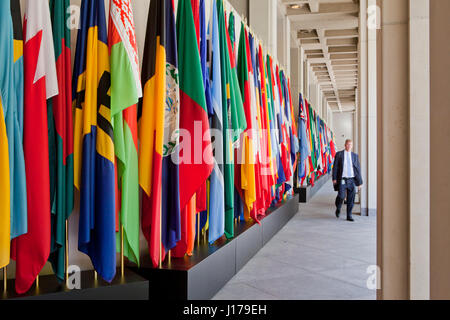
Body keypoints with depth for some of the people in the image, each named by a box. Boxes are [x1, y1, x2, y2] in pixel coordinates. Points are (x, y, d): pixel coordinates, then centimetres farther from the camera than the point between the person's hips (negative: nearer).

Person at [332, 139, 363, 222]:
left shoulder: (355, 156, 9)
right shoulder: (339, 154, 3)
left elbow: (358, 169, 9)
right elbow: (335, 167, 1)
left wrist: (359, 182, 5)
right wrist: (334, 179, -8)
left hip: (352, 180, 2)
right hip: (342, 180, -2)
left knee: (351, 199, 1)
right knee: (341, 196, -11)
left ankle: (349, 216, 12)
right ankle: (338, 209, 19)